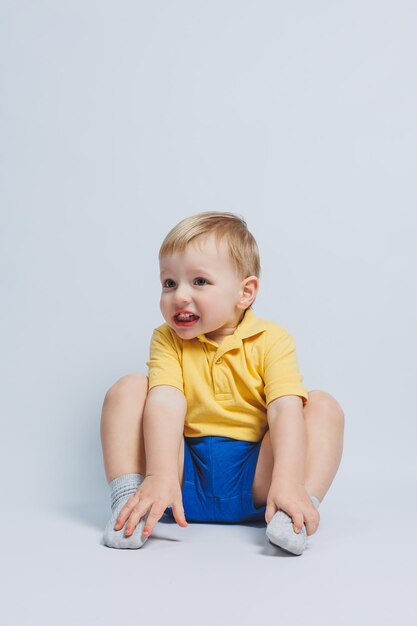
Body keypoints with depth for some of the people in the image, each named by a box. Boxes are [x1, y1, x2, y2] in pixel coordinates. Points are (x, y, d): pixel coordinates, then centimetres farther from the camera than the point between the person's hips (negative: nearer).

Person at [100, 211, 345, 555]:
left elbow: (286, 410, -18)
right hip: (186, 478, 1)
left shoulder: (272, 340, -3)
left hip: (253, 480, 0)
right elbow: (166, 404, -17)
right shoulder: (167, 340, 0)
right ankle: (127, 500, -18)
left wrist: (288, 483, -33)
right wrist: (160, 475, -33)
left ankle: (302, 506, -29)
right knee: (128, 388, -12)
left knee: (324, 405, -17)